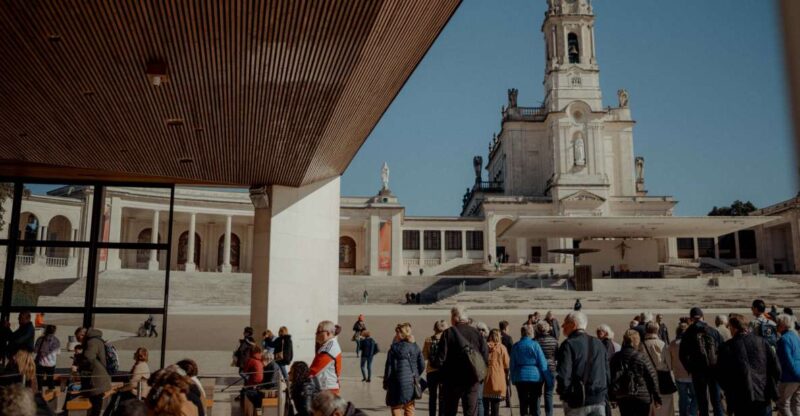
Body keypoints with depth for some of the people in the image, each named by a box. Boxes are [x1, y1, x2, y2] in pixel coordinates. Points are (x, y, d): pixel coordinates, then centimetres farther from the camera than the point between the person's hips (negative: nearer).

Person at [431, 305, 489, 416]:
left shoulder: (448, 333, -9)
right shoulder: (476, 333, 2)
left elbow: (440, 357, -13)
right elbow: (486, 356, 2)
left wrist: (434, 363, 8)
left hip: (453, 378, -3)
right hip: (473, 379, 3)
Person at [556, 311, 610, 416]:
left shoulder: (569, 345, -11)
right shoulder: (599, 344, 10)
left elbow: (563, 375, -17)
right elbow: (607, 373, 12)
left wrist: (561, 391, 0)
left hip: (576, 402, -5)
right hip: (599, 400, 5)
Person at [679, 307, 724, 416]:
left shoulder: (687, 334, -4)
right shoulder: (714, 331, 0)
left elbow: (682, 355, -6)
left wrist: (690, 369, 6)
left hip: (698, 371, -1)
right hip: (714, 370, 1)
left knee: (702, 403, 8)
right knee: (716, 401, 10)